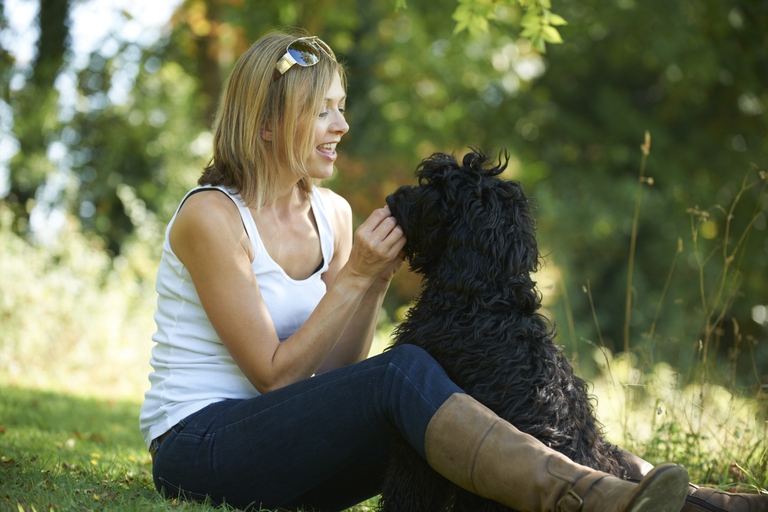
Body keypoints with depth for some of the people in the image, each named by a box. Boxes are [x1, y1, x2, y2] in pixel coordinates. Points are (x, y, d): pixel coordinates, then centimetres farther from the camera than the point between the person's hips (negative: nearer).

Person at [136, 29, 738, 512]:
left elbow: (336, 373, 6)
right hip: (197, 444, -7)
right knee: (403, 373, -31)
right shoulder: (211, 217, -13)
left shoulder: (332, 214, 8)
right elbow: (274, 374, -15)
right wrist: (354, 276, -16)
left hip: (282, 447, 7)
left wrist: (377, 281, -8)